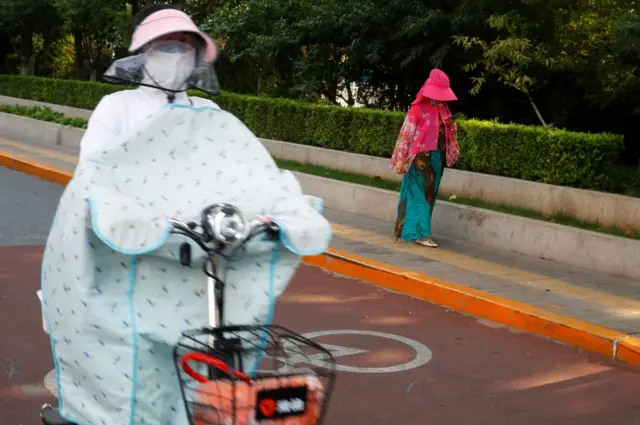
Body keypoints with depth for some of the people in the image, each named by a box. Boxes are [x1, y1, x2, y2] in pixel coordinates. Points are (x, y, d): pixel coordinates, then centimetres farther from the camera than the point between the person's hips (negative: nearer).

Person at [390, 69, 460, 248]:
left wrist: (452, 126, -5)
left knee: (430, 194, 10)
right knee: (419, 194, -6)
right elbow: (406, 133, -11)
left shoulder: (443, 109, 11)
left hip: (437, 157, 7)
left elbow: (449, 134, 19)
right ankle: (420, 233, -6)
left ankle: (408, 229, 19)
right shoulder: (418, 108, -9)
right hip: (420, 157, -7)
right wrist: (401, 159, -15)